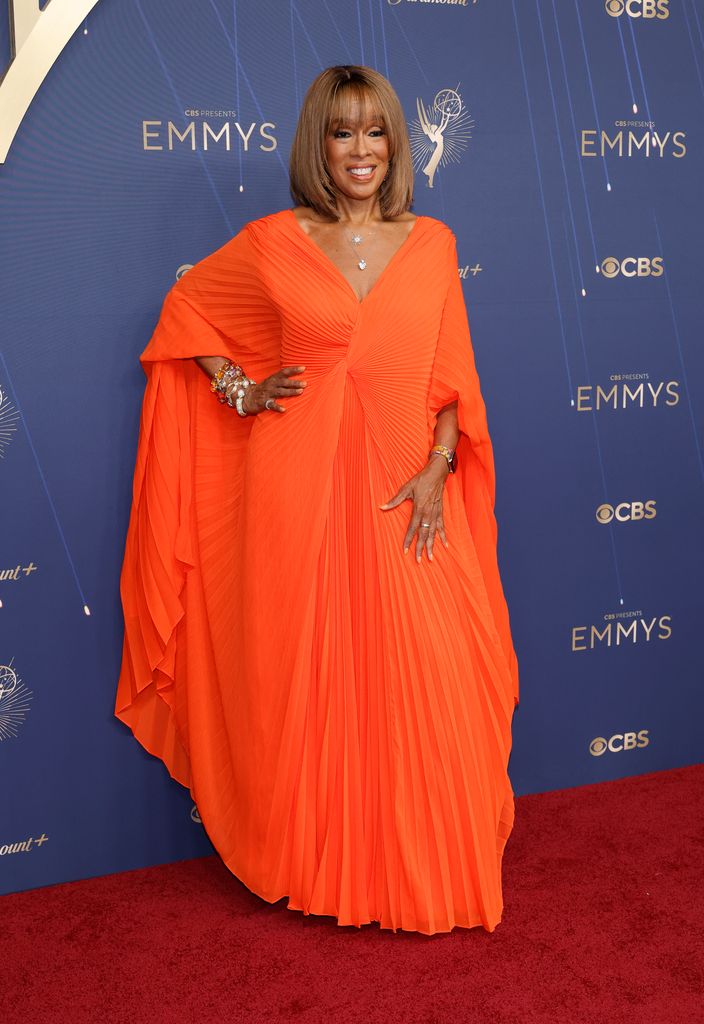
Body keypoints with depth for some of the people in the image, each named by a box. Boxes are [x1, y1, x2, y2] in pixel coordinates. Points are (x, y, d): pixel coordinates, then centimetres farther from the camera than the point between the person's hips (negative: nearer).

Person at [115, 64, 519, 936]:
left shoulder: (432, 244, 8)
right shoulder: (273, 241, 4)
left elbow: (452, 376, 7)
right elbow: (185, 310, 16)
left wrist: (437, 469, -6)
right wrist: (242, 391, 3)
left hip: (402, 491, 2)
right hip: (299, 483, -1)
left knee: (424, 683, 4)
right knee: (304, 675, 7)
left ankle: (422, 863, 28)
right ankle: (315, 862, 30)